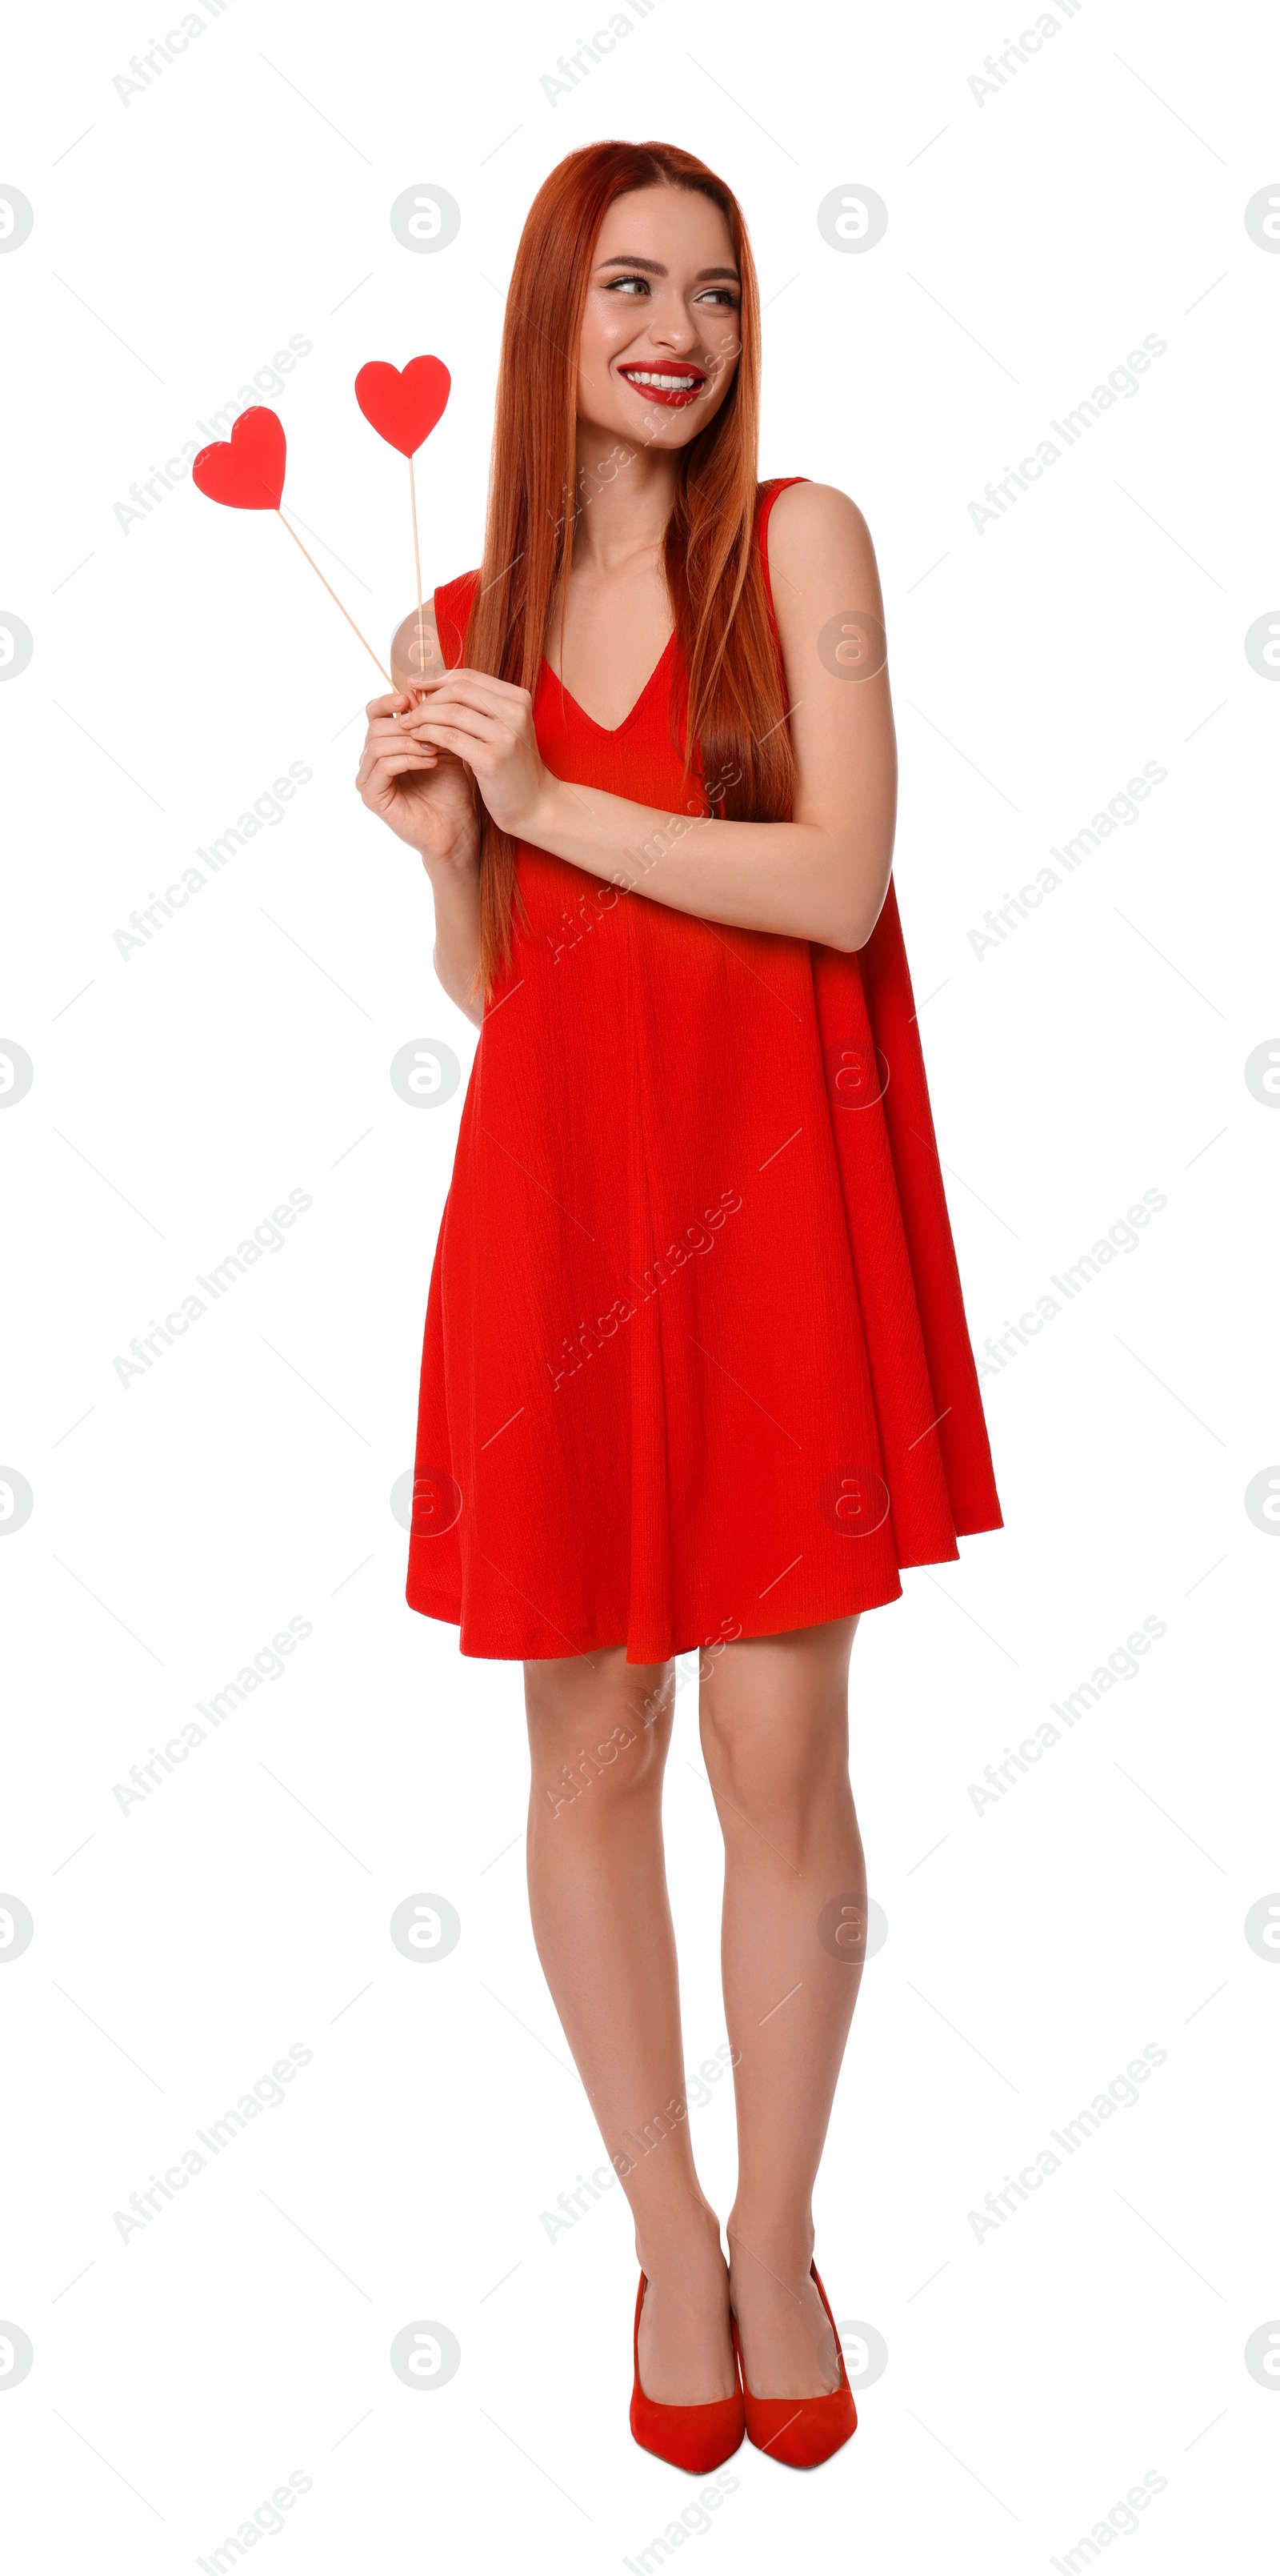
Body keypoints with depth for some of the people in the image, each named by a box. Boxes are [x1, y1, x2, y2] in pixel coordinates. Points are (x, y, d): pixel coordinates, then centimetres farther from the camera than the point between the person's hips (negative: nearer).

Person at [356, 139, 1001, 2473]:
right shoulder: (471, 622, 11)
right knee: (591, 1749, 7)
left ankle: (782, 2236, 24)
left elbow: (842, 883, -10)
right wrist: (441, 841, -4)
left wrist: (547, 799, -10)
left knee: (782, 1755, 2)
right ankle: (668, 2239, 26)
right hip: (559, 1217, 3)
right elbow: (488, 984, 15)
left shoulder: (800, 539, 2)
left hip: (772, 1210, -2)